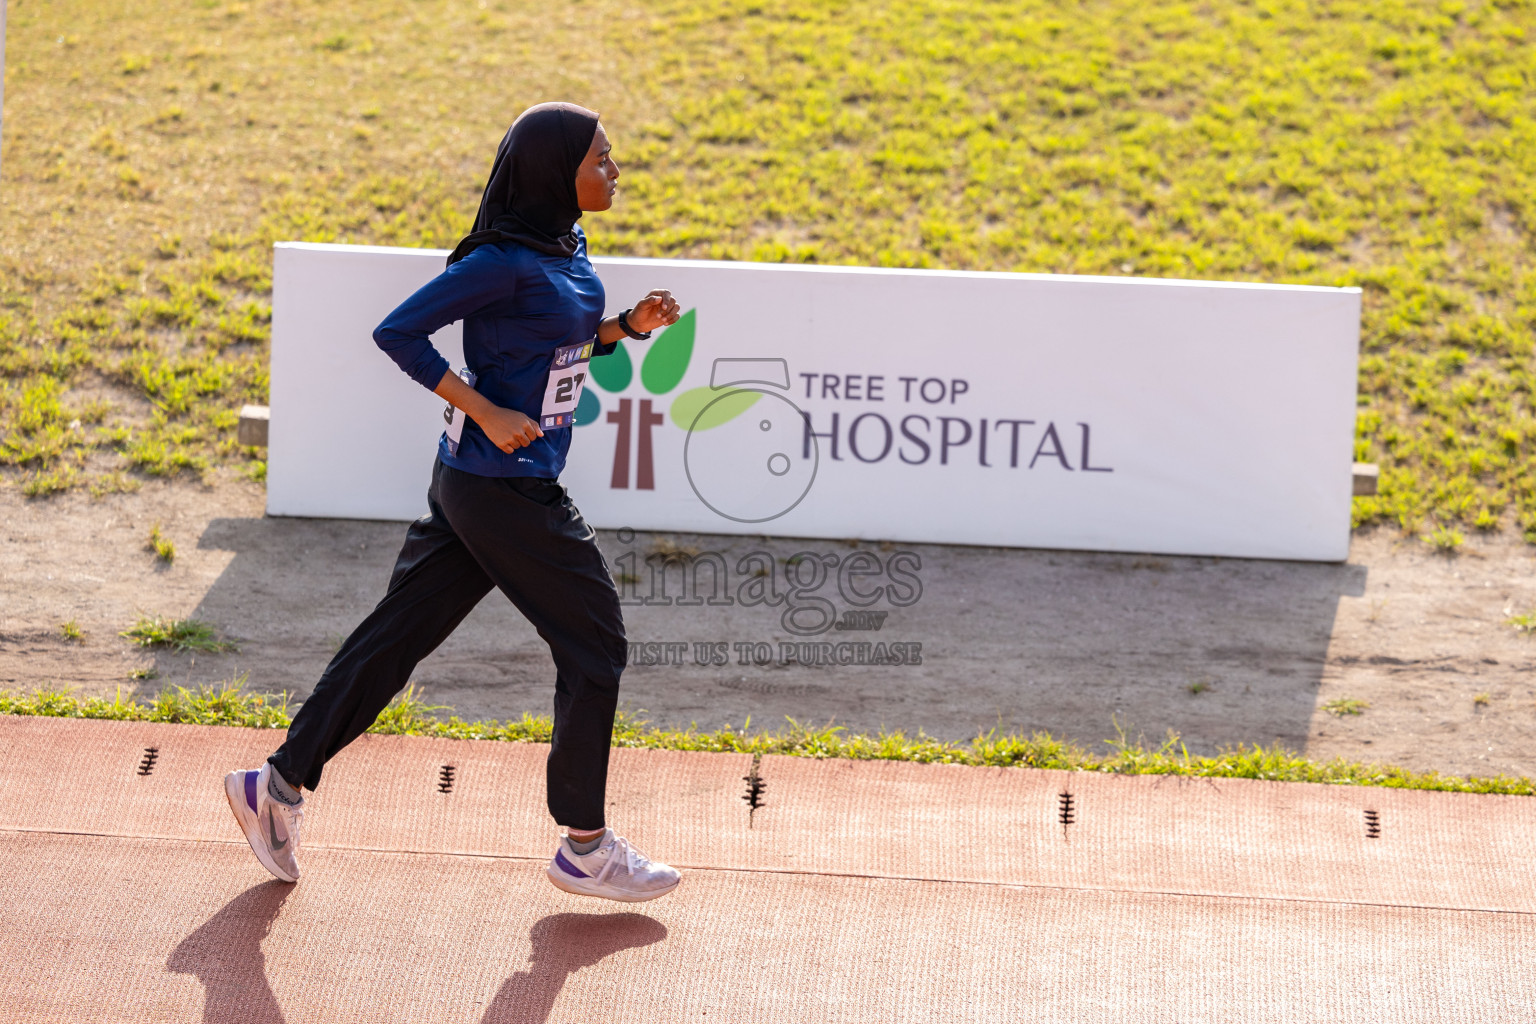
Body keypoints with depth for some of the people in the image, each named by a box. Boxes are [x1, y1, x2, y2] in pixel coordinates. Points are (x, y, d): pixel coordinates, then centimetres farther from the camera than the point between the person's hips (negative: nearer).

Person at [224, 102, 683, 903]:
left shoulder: (566, 249, 9)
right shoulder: (505, 262, -20)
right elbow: (397, 332, -20)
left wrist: (630, 325, 4)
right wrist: (488, 414, -21)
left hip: (472, 483, 9)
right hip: (504, 489, -9)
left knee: (399, 635, 13)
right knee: (593, 643, 1)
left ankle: (279, 785, 20)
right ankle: (584, 848, 12)